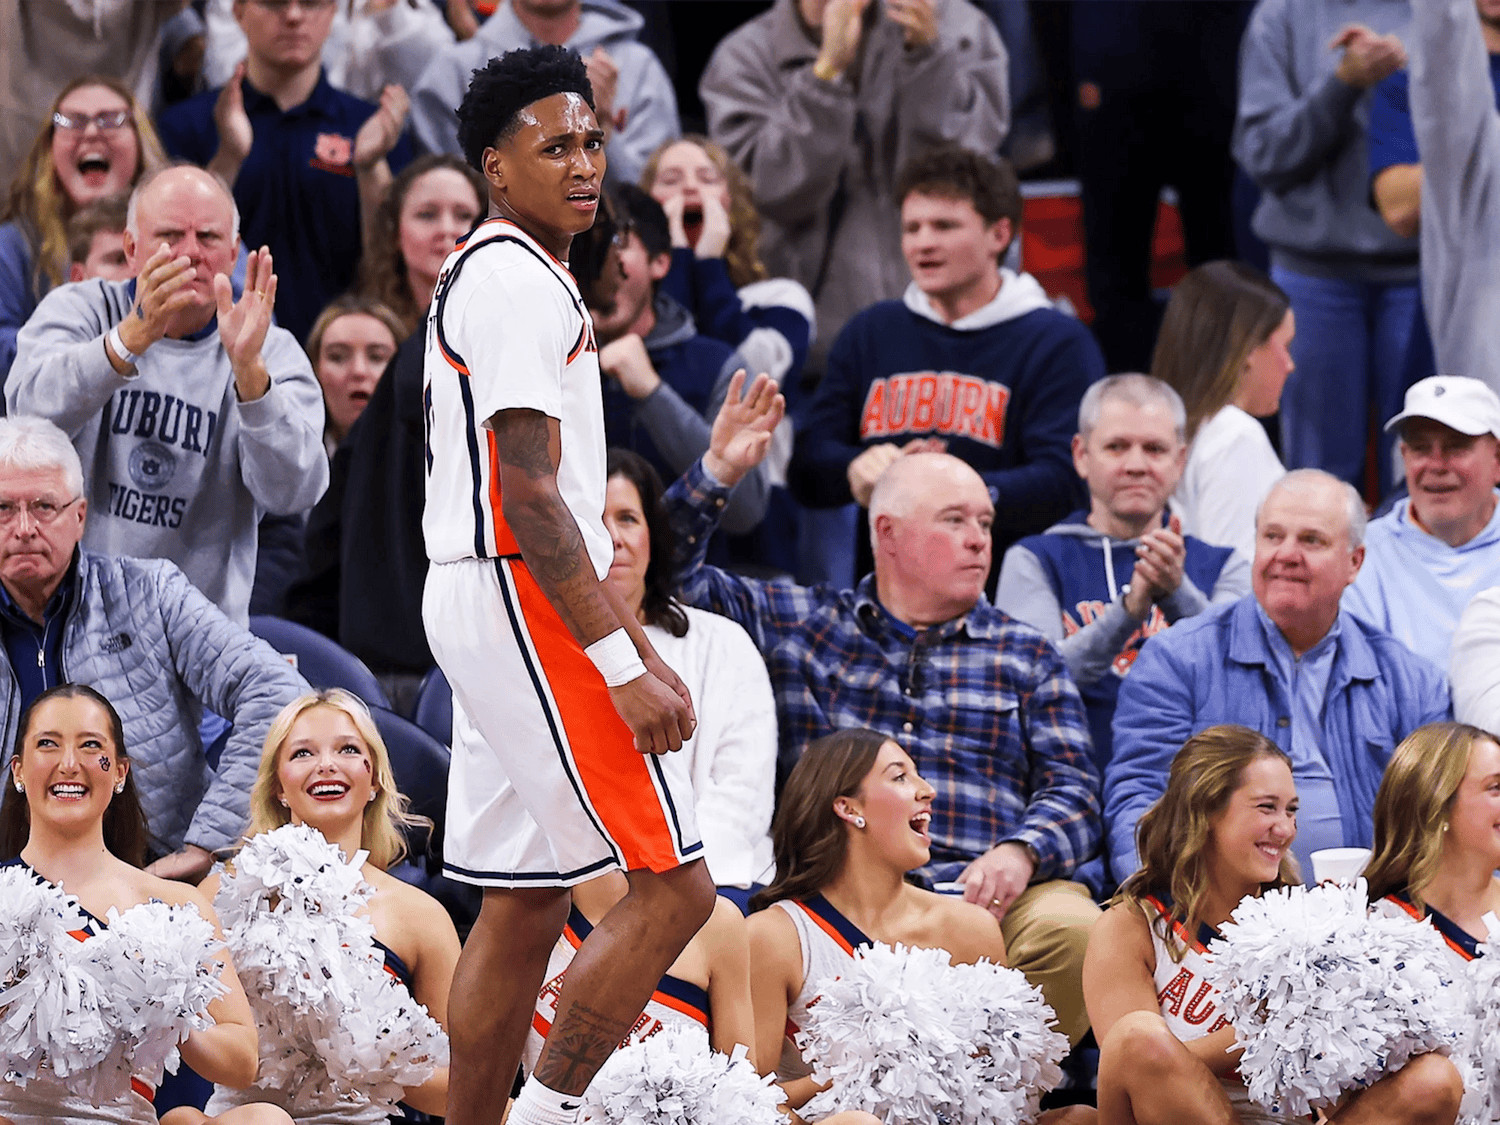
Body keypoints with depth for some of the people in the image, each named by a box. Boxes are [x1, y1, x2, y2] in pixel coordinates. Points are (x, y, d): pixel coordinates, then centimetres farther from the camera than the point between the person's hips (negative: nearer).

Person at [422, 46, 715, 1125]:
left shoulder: (489, 273, 19)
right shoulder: (521, 283, -14)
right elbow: (530, 499, -20)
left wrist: (640, 647, 24)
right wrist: (624, 668, -21)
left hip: (482, 603, 11)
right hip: (526, 603, -11)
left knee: (524, 907, 11)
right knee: (673, 887, -9)